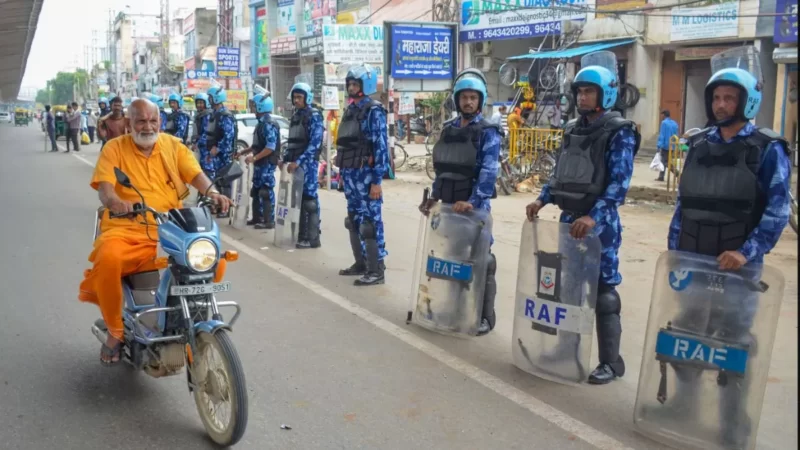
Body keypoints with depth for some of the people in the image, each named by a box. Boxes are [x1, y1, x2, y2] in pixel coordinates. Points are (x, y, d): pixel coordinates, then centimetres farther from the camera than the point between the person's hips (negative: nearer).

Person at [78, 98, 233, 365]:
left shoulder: (174, 145, 13)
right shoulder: (114, 148, 6)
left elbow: (196, 175, 2)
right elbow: (104, 188, -7)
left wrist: (212, 193, -21)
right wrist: (115, 202, -32)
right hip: (127, 229, -2)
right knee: (108, 259, -35)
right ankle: (115, 330, -9)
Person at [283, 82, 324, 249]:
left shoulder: (314, 116, -7)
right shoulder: (295, 116, 17)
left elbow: (315, 143, -16)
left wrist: (298, 161, -21)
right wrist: (285, 159, 11)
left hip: (308, 163, -8)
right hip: (296, 163, 8)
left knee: (309, 199, -7)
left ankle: (312, 238, -5)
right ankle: (302, 235, 17)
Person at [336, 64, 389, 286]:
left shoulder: (374, 111, -10)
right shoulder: (350, 110, 15)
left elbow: (381, 147, -15)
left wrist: (377, 181, -19)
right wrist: (342, 170, 19)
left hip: (366, 175, -8)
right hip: (350, 174, 9)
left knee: (370, 221, -7)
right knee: (354, 220, 14)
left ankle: (376, 270, -3)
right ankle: (361, 263, 24)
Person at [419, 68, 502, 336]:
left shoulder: (488, 132, -7)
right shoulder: (448, 130, 13)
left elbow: (488, 172, -19)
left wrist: (472, 202, -29)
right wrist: (434, 196, 7)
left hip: (475, 206, -6)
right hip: (448, 204, 6)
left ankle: (485, 317, 6)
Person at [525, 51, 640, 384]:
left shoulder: (619, 133, -9)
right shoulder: (572, 129, 13)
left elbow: (619, 183, -17)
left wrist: (593, 217, -27)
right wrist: (542, 200, 4)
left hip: (601, 223, -7)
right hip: (569, 218, 7)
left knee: (602, 292, -2)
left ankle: (611, 362, 9)